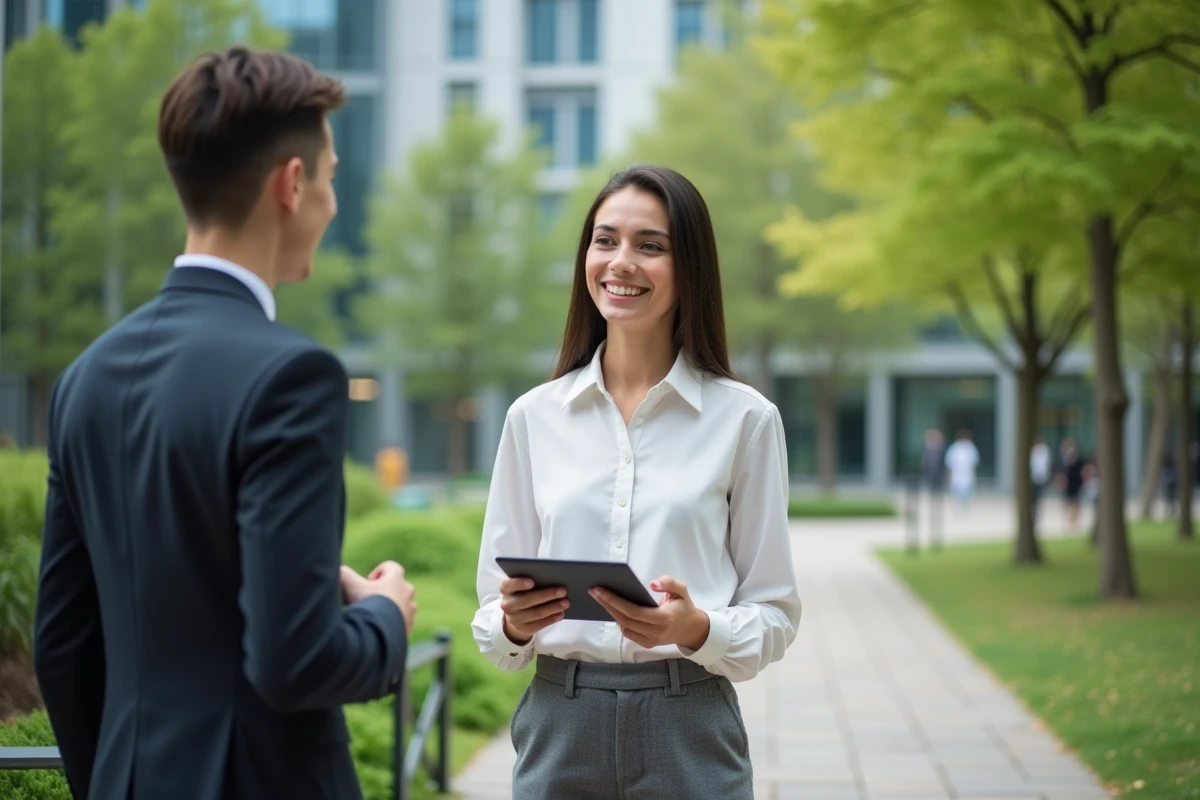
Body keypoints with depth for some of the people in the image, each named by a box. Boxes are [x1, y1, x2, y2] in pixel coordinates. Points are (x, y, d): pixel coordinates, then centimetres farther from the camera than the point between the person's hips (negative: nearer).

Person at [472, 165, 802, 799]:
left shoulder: (745, 418, -2)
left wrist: (696, 628, -19)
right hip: (560, 727, 2)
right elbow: (492, 622, 7)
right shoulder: (533, 416, 4)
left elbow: (773, 615, 0)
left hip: (689, 733, -2)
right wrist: (514, 624, -14)